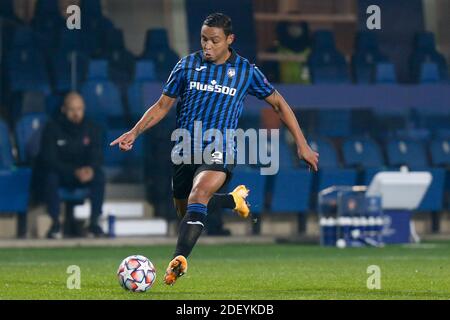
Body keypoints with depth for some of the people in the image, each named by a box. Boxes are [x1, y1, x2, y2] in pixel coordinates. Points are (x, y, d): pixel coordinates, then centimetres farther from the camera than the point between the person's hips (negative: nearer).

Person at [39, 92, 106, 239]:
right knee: (51, 177, -35)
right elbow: (48, 160, -18)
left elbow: (97, 156, -7)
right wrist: (75, 171, -31)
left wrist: (90, 169, -34)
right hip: (61, 174, -2)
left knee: (99, 176, -29)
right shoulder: (52, 128, -11)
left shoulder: (91, 129, -2)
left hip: (84, 173, 2)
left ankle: (94, 221, -23)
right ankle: (55, 223, -26)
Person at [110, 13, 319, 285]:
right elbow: (163, 105, 11)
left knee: (198, 196, -30)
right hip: (185, 148, 4)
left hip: (219, 151, -4)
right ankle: (236, 199, 41)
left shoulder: (246, 70, 1)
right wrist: (135, 132, -3)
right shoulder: (187, 65, 4)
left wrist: (302, 144, 8)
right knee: (186, 210, 14)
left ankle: (180, 259, -41)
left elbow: (278, 103, 11)